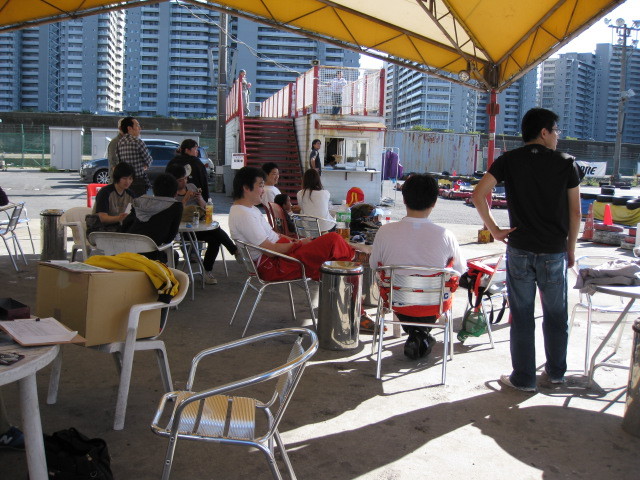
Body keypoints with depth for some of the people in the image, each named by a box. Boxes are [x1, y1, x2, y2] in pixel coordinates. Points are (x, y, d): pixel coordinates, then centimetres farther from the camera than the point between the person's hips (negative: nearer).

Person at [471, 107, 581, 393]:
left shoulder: (509, 161, -1)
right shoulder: (566, 163, -2)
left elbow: (478, 194, -11)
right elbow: (575, 212, 0)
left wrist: (494, 230, -3)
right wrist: (571, 248, 10)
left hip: (519, 251, 0)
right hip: (554, 252, 0)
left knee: (522, 316, 8)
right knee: (556, 315, 15)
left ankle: (523, 378, 15)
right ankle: (556, 372, 30)